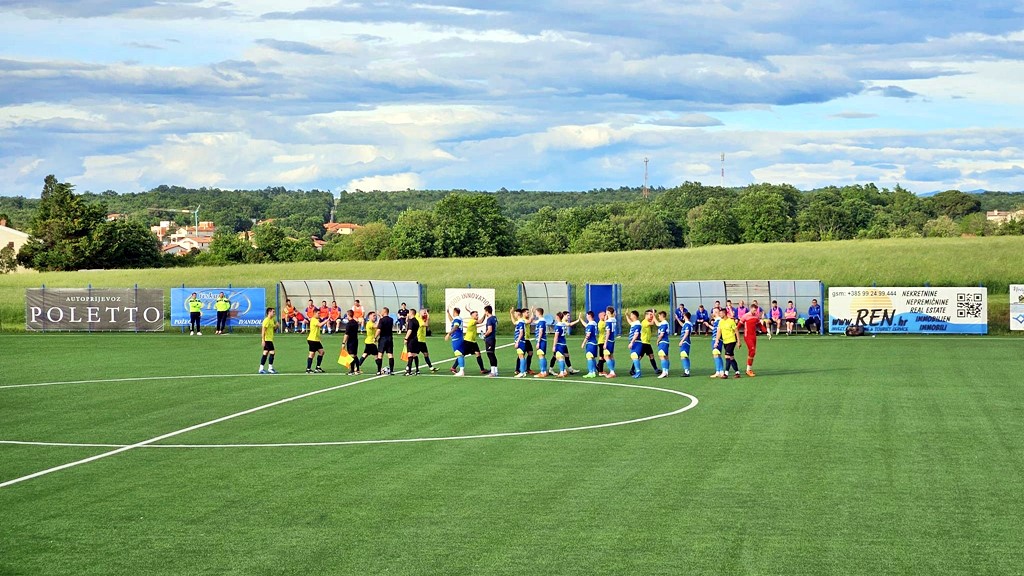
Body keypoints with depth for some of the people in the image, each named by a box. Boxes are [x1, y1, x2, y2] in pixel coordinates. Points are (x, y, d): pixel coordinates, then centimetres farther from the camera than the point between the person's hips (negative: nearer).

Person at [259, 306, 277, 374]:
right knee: (272, 352, -10)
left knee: (265, 353, 9)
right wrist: (263, 340, -22)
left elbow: (274, 328, 24)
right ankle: (270, 368, -5)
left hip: (270, 339, 10)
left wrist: (276, 325, 2)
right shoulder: (266, 320, -14)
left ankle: (261, 368, 11)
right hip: (267, 339, -10)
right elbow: (263, 330, -18)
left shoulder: (272, 320, 14)